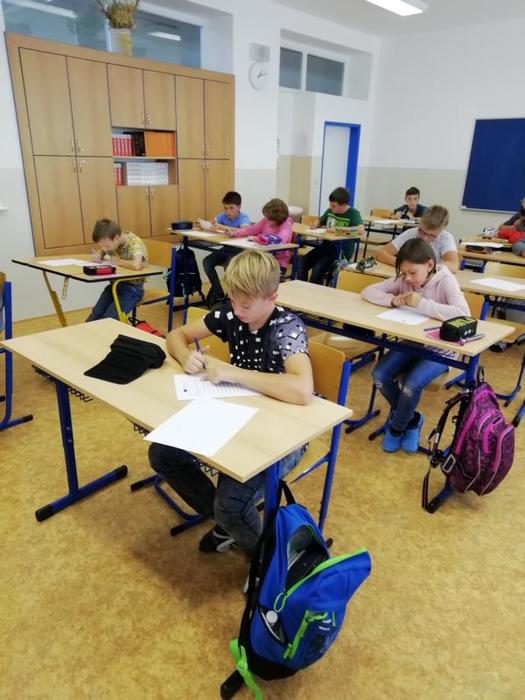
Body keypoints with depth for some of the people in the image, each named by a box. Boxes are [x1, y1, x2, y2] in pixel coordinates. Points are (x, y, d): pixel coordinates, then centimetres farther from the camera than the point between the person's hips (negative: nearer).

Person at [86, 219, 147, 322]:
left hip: (132, 288, -7)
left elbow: (137, 265, -42)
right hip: (115, 284, 7)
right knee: (92, 320, -6)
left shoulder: (135, 243, -22)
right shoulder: (111, 241, 0)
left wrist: (118, 261, -23)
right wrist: (98, 257, -3)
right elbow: (101, 254, 21)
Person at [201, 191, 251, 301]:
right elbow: (209, 226, -2)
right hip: (226, 249, 6)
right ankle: (218, 294, -2)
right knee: (206, 262, -12)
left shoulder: (244, 218, -15)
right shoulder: (223, 216, 1)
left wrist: (222, 227, -35)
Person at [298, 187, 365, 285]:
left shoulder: (353, 213, -7)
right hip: (326, 245, 6)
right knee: (302, 264, -14)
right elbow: (319, 222, 29)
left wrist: (338, 228, -23)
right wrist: (315, 225, 4)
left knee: (318, 269, -27)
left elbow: (361, 230, -26)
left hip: (342, 251, -6)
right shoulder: (330, 211, 9)